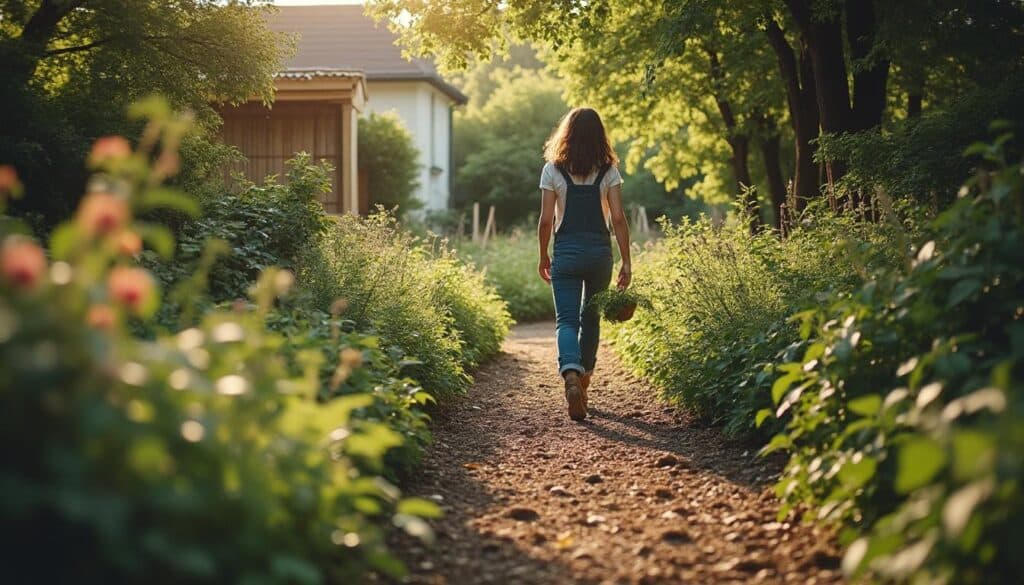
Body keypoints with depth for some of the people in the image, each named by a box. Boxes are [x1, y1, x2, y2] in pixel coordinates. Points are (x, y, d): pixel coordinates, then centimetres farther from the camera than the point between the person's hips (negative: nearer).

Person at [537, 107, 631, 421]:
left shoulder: (553, 170, -2)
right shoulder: (608, 170, 0)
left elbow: (546, 220, -3)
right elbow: (618, 219, -5)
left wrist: (543, 257, 10)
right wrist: (626, 262, 0)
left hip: (566, 253, -2)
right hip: (600, 252, 2)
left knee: (567, 320, -3)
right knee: (590, 318, 17)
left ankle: (571, 375, -30)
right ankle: (584, 380, 26)